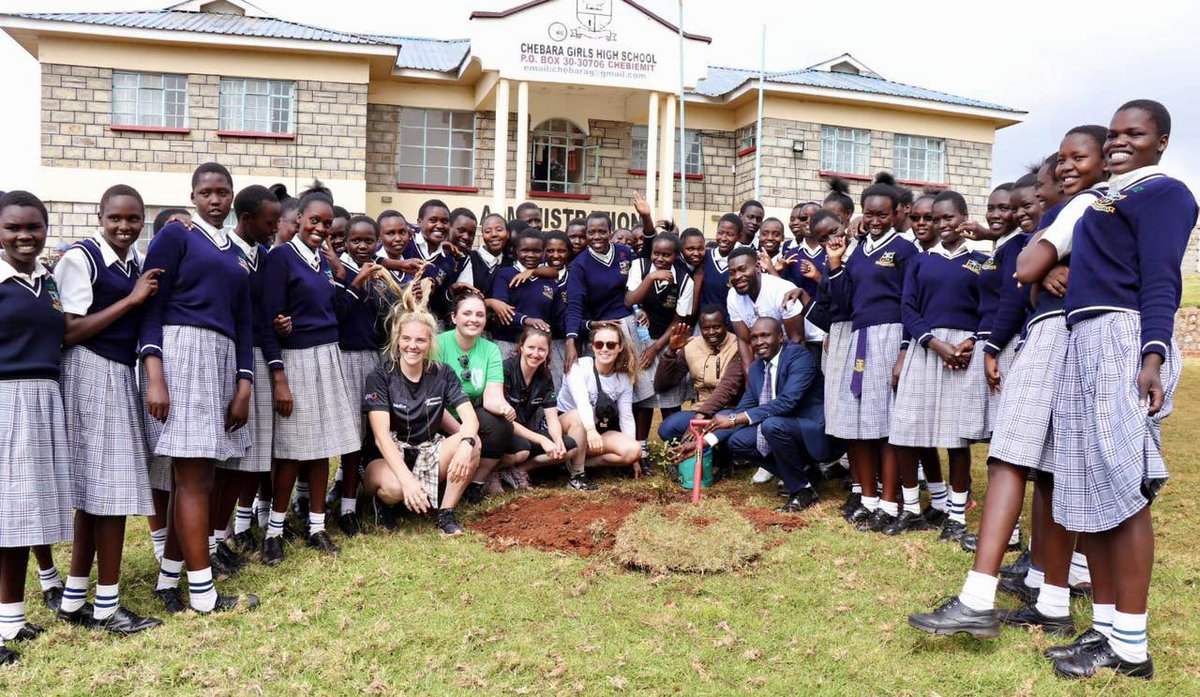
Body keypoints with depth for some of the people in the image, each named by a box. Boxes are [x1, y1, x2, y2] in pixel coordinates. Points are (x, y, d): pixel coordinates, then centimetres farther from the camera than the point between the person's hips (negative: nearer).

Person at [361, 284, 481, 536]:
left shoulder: (443, 374, -3)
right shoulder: (380, 378, -12)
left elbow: (470, 417, -13)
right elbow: (381, 436, -22)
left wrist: (465, 443, -37)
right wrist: (407, 479, -37)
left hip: (427, 453, 3)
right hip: (386, 459, -3)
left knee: (473, 443, -24)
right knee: (395, 488, -38)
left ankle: (445, 513, -11)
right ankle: (384, 500, 0)